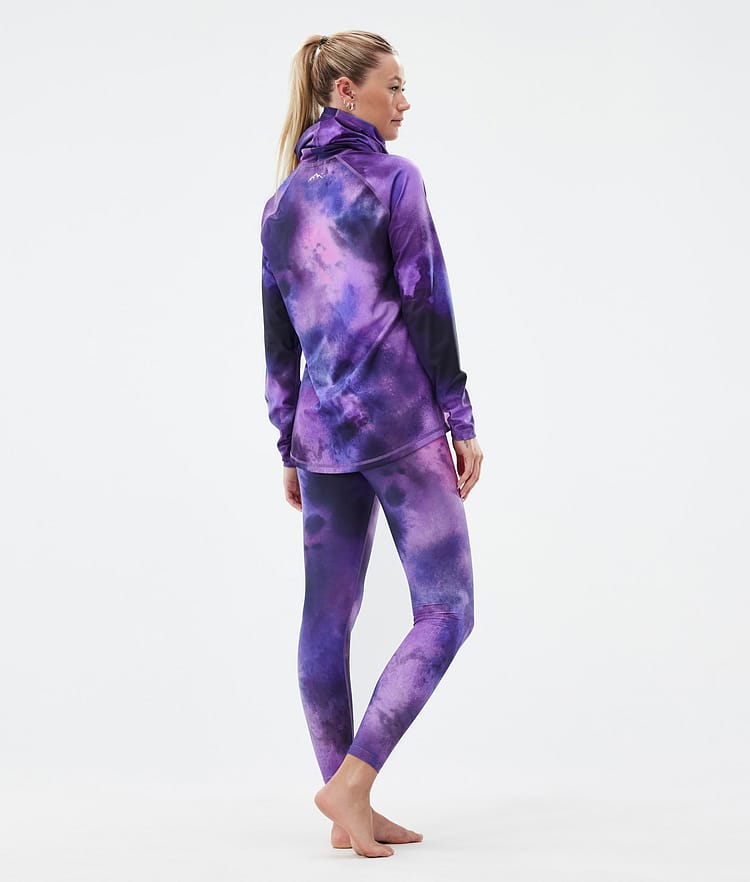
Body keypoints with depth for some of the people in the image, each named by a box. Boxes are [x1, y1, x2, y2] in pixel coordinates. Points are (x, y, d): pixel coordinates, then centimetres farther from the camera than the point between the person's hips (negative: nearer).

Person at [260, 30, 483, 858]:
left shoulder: (282, 201, 14)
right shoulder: (393, 179, -5)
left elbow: (277, 339, 15)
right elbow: (427, 308, -10)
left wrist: (289, 447, 19)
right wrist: (461, 422, -5)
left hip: (321, 430, 7)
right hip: (399, 422, -7)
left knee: (327, 619, 9)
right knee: (445, 609, 1)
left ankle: (351, 812, 16)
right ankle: (351, 781, -7)